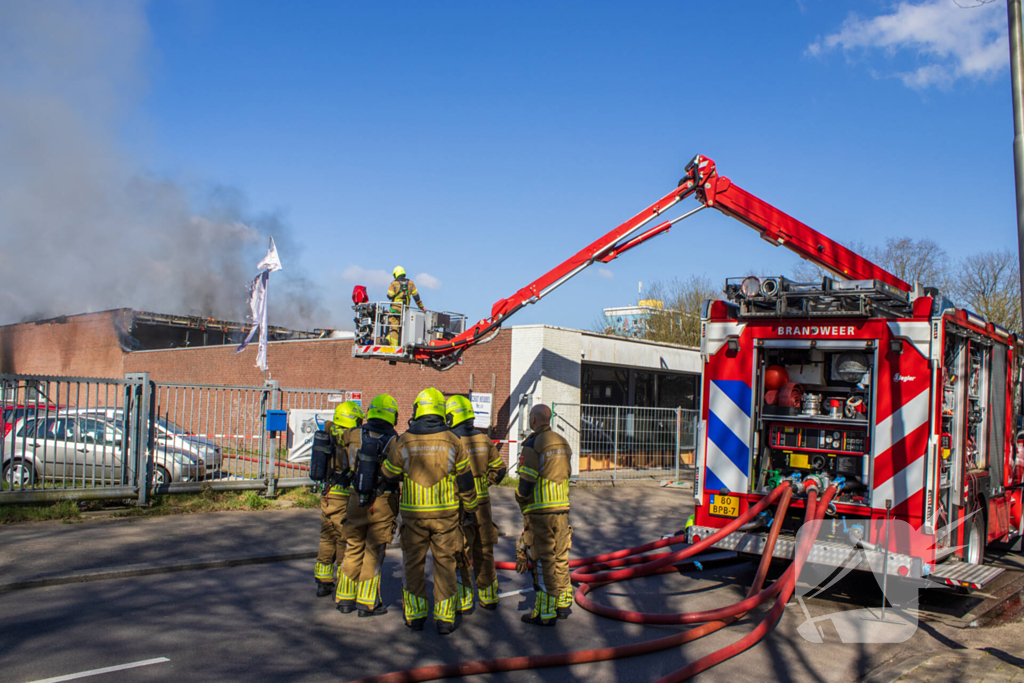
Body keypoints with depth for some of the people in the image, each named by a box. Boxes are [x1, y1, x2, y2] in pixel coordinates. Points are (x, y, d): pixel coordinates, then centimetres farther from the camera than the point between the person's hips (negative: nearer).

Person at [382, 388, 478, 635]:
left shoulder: (404, 441, -6)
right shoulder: (452, 441, -5)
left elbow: (389, 474, 8)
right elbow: (465, 481, 0)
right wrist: (470, 508, 14)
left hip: (413, 513, 0)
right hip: (445, 513, 0)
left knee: (414, 564, 13)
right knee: (444, 564, 8)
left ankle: (415, 615, 17)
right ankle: (444, 618, 9)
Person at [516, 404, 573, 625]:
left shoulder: (533, 445, -13)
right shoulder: (563, 443, 11)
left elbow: (527, 480, -14)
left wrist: (520, 499, 4)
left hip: (540, 510, -7)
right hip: (562, 508, 7)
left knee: (543, 560, -2)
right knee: (560, 557, 15)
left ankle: (545, 613, 3)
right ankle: (562, 604, 24)